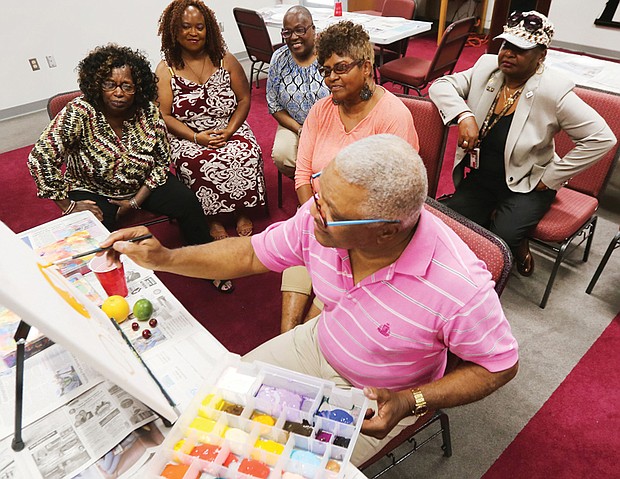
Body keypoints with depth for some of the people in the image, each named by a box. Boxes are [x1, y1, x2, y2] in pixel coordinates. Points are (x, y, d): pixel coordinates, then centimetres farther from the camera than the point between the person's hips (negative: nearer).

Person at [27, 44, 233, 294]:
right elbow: (40, 158, -25)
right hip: (94, 191, -2)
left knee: (188, 204, -16)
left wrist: (135, 202, -14)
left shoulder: (148, 111, -14)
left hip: (142, 184, 3)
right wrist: (68, 206, -21)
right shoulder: (80, 113, -24)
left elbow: (162, 161, -7)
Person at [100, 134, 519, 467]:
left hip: (377, 398, -4)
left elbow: (501, 366, -18)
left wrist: (408, 403, -27)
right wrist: (163, 258, -15)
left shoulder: (460, 287, -37)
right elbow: (253, 254, -8)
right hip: (318, 344, 5)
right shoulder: (322, 216, -24)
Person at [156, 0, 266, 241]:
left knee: (246, 155, -28)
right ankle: (212, 217, -13)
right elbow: (164, 116, -3)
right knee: (201, 163, -33)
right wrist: (196, 137, -18)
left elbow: (244, 99, 6)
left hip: (230, 129, 2)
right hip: (187, 136, -1)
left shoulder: (225, 60, 8)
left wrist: (229, 131, -10)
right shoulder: (165, 69, 3)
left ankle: (242, 212, -10)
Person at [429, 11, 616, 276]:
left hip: (526, 184, -4)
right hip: (481, 177, 4)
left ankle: (520, 251, 11)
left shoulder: (552, 92, -18)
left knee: (503, 237, -25)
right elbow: (442, 85, -4)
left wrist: (550, 179, -13)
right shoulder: (487, 68, -4)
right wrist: (464, 116, -23)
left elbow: (601, 138, -16)